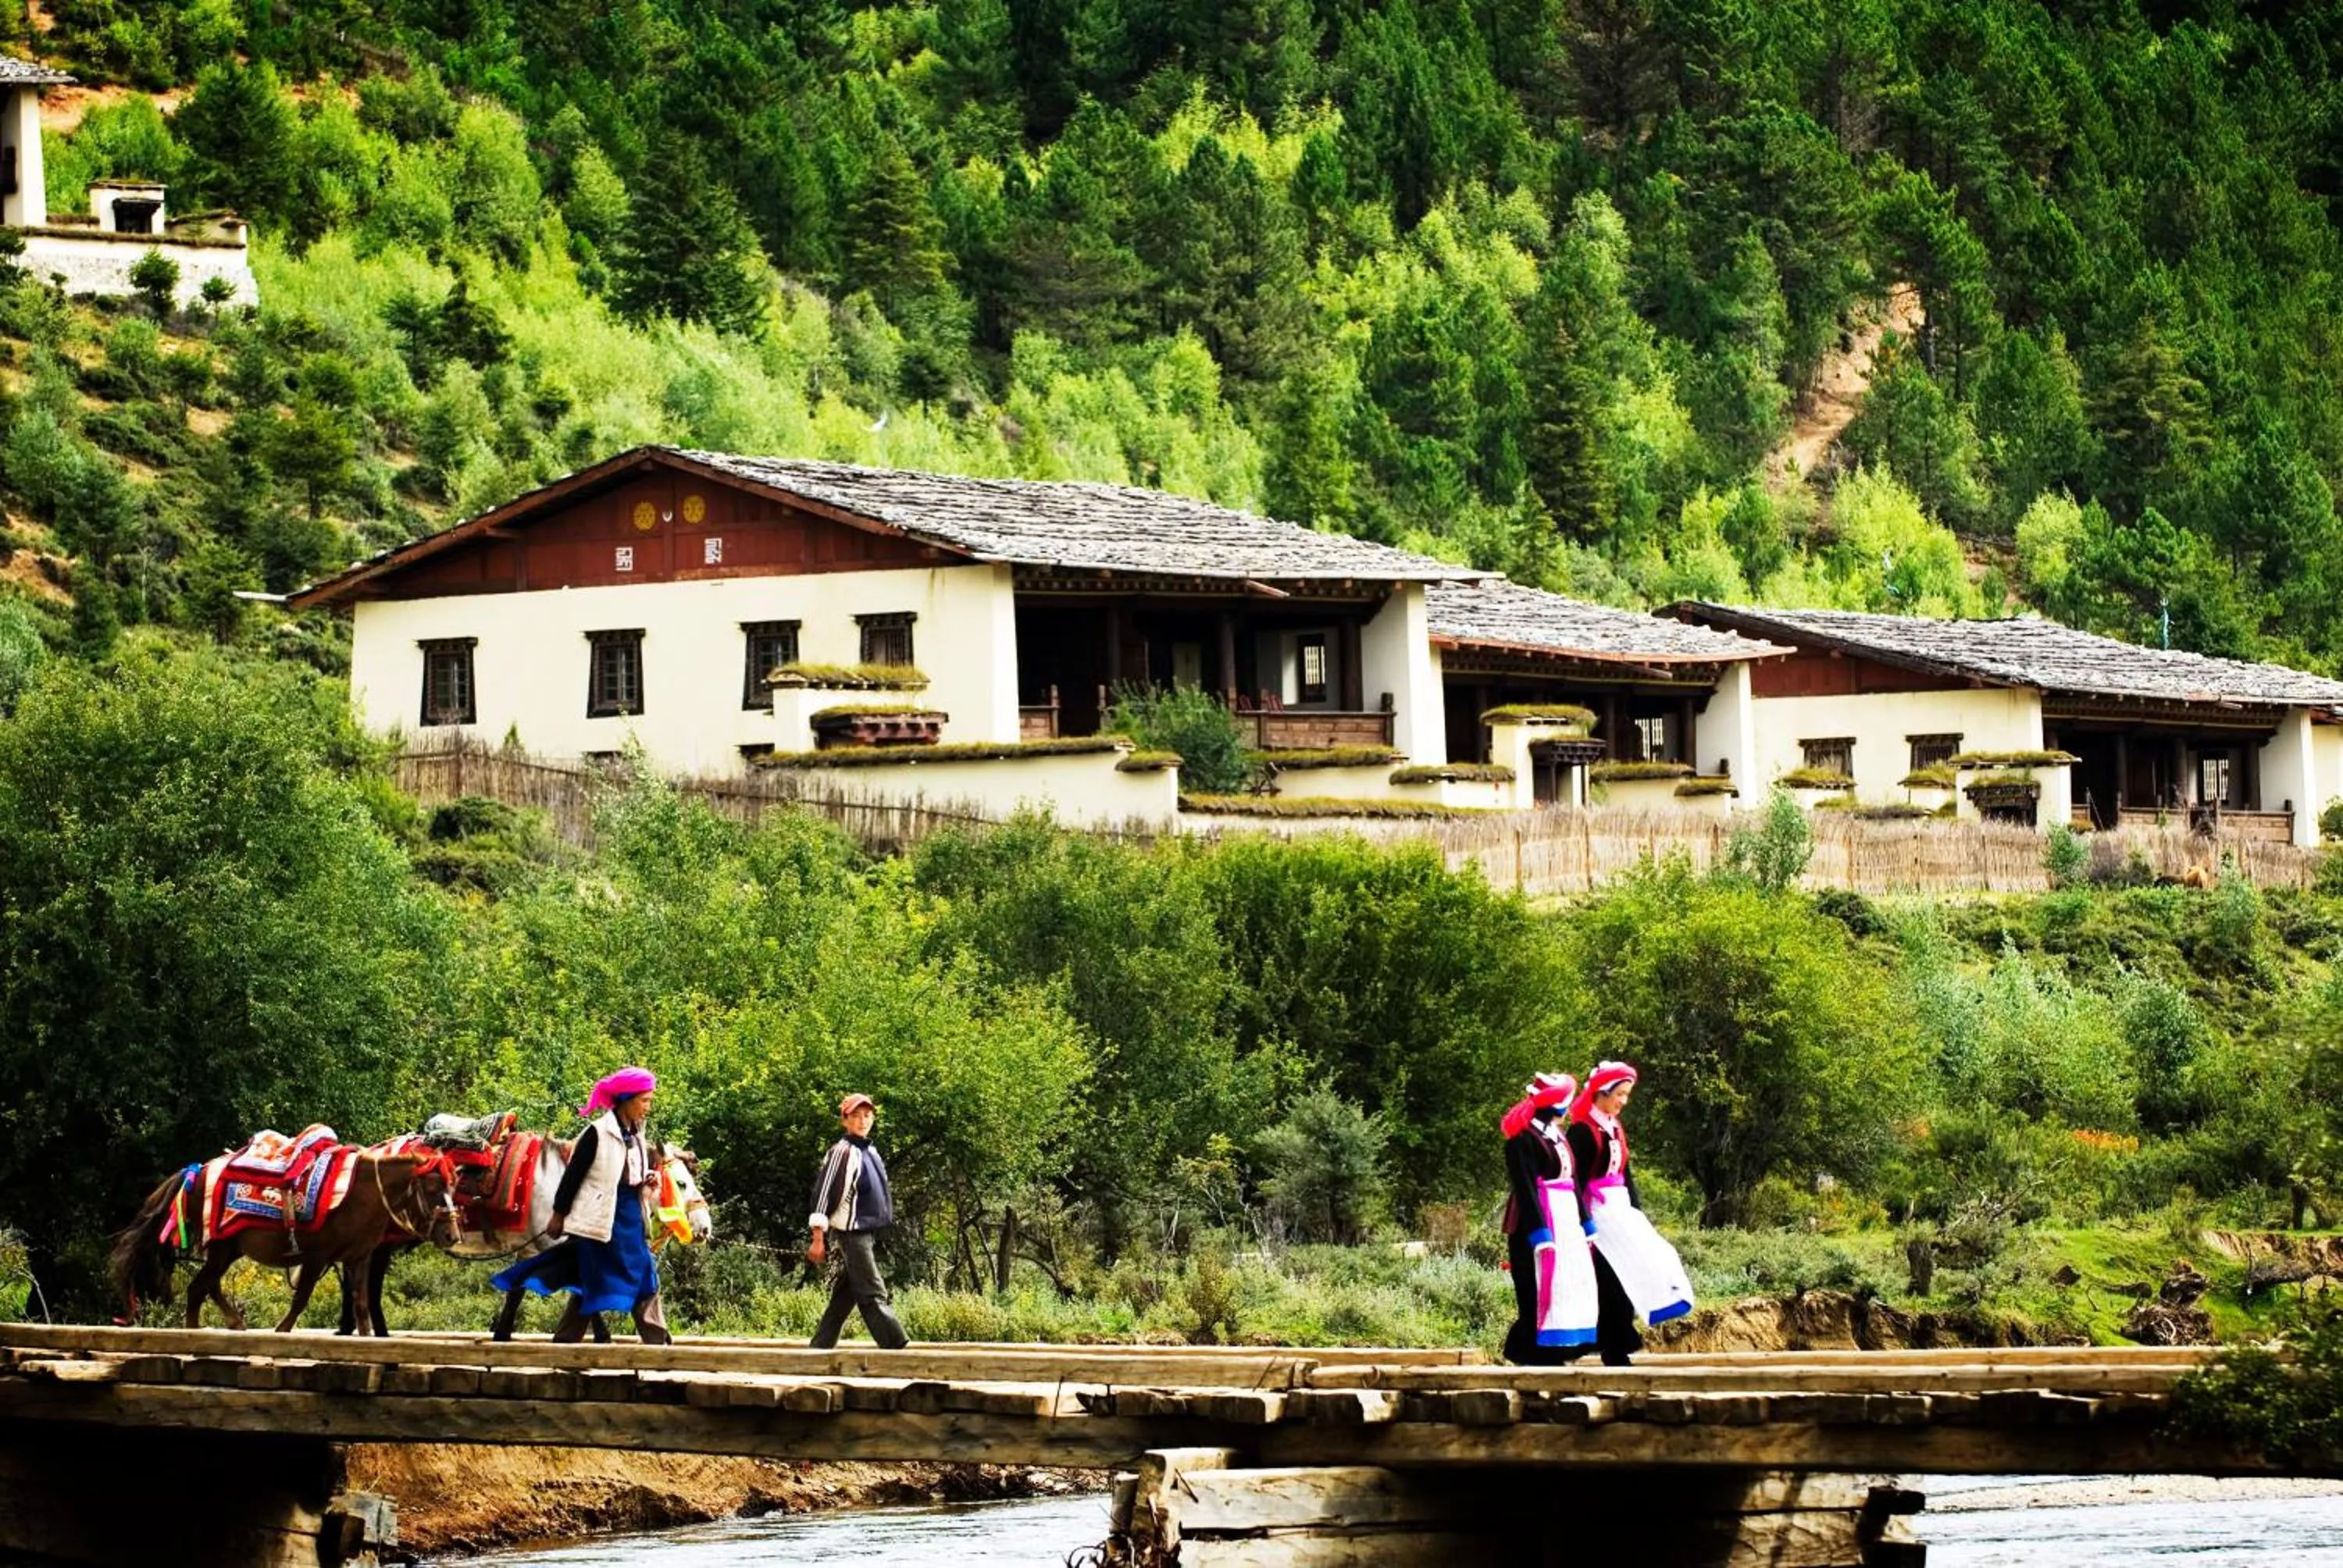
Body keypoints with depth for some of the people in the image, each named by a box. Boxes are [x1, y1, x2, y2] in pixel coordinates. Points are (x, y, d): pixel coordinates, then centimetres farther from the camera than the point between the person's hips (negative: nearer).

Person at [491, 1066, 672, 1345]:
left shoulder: (635, 1134, 10)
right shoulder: (599, 1133, -13)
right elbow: (574, 1174, -11)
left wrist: (647, 1180, 0)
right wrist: (559, 1214, -9)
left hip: (631, 1217, 8)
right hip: (601, 1216, -8)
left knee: (645, 1278, 4)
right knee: (592, 1283, -2)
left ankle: (658, 1343, 7)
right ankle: (564, 1341, 6)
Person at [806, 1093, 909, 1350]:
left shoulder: (870, 1152, 16)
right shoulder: (842, 1152, -10)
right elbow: (822, 1194, -13)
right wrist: (818, 1239, -15)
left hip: (867, 1234, 9)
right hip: (850, 1233, -9)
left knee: (844, 1297, 10)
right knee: (873, 1296, -11)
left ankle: (818, 1350, 14)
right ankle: (898, 1348, -17)